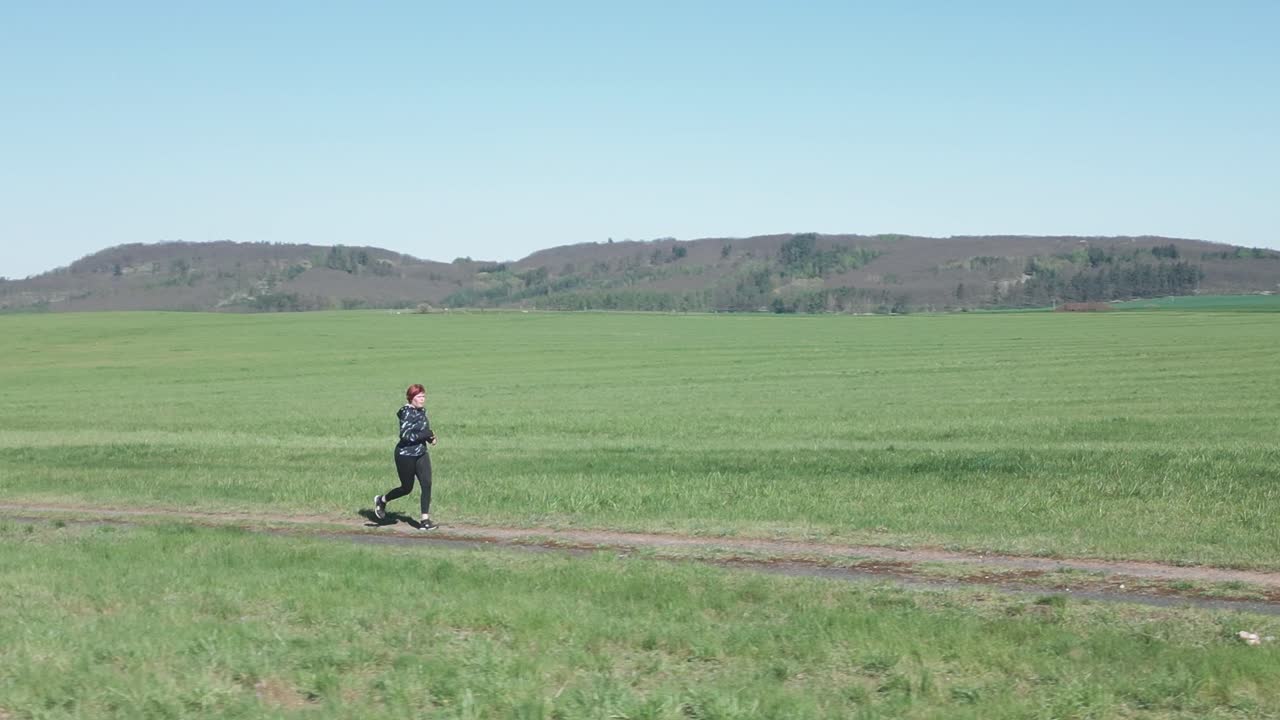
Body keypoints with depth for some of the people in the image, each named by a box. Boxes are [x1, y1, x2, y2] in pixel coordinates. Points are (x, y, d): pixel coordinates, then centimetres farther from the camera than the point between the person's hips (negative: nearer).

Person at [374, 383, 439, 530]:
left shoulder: (422, 411, 7)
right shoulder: (406, 413, -18)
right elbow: (406, 435, -26)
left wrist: (430, 437, 2)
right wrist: (426, 434, -26)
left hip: (421, 453, 7)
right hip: (405, 455, -7)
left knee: (427, 484, -7)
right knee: (407, 488, 7)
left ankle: (425, 520, -5)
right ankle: (381, 500, 34)